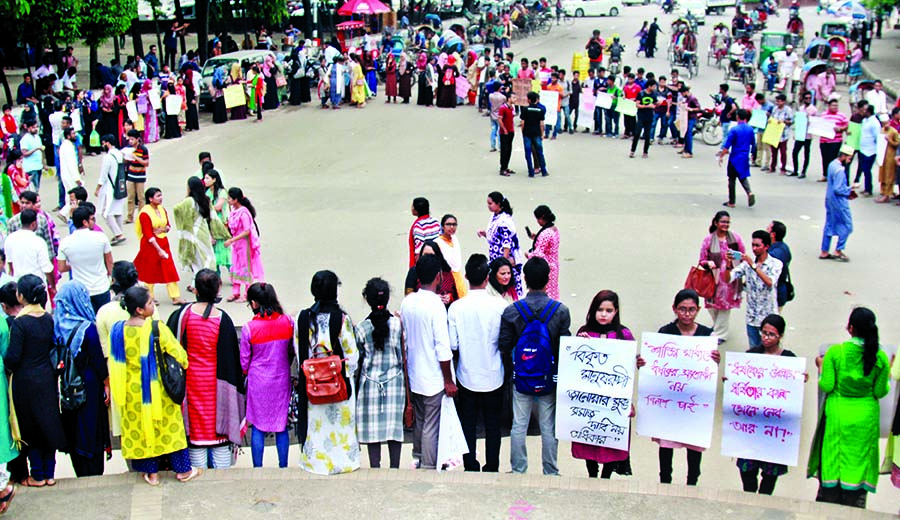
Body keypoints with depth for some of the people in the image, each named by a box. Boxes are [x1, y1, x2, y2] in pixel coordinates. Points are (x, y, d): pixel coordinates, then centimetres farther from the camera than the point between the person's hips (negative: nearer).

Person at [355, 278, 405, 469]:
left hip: (370, 383, -1)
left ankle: (375, 468, 11)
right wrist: (407, 385, 11)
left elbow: (357, 360, -1)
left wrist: (356, 386, 11)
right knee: (395, 425, 9)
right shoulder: (398, 324, -7)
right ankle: (395, 468, 14)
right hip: (395, 382, 1)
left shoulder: (361, 328, -8)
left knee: (372, 427, 7)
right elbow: (405, 356, -2)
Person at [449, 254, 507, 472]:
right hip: (493, 376, 0)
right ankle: (492, 468, 23)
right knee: (492, 422, 15)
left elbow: (452, 344, -9)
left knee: (468, 422, 14)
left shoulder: (456, 307, -14)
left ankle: (471, 467, 22)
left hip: (467, 375, 0)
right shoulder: (500, 306, -16)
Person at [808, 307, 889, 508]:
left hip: (837, 415, -1)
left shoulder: (835, 352, -13)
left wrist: (821, 367, 6)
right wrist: (887, 376, 15)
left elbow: (826, 386, -11)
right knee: (859, 462, 10)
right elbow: (880, 392, -3)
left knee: (832, 463, 11)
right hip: (866, 417, 1)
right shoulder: (880, 357, -8)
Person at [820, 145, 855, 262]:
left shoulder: (832, 164, 7)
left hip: (830, 200, 10)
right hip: (839, 202, -10)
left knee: (829, 226, 14)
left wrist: (847, 190, 9)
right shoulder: (839, 170, -23)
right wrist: (849, 191, -10)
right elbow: (837, 189, -26)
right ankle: (838, 251, 7)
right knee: (846, 226, 3)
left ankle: (824, 252, 18)